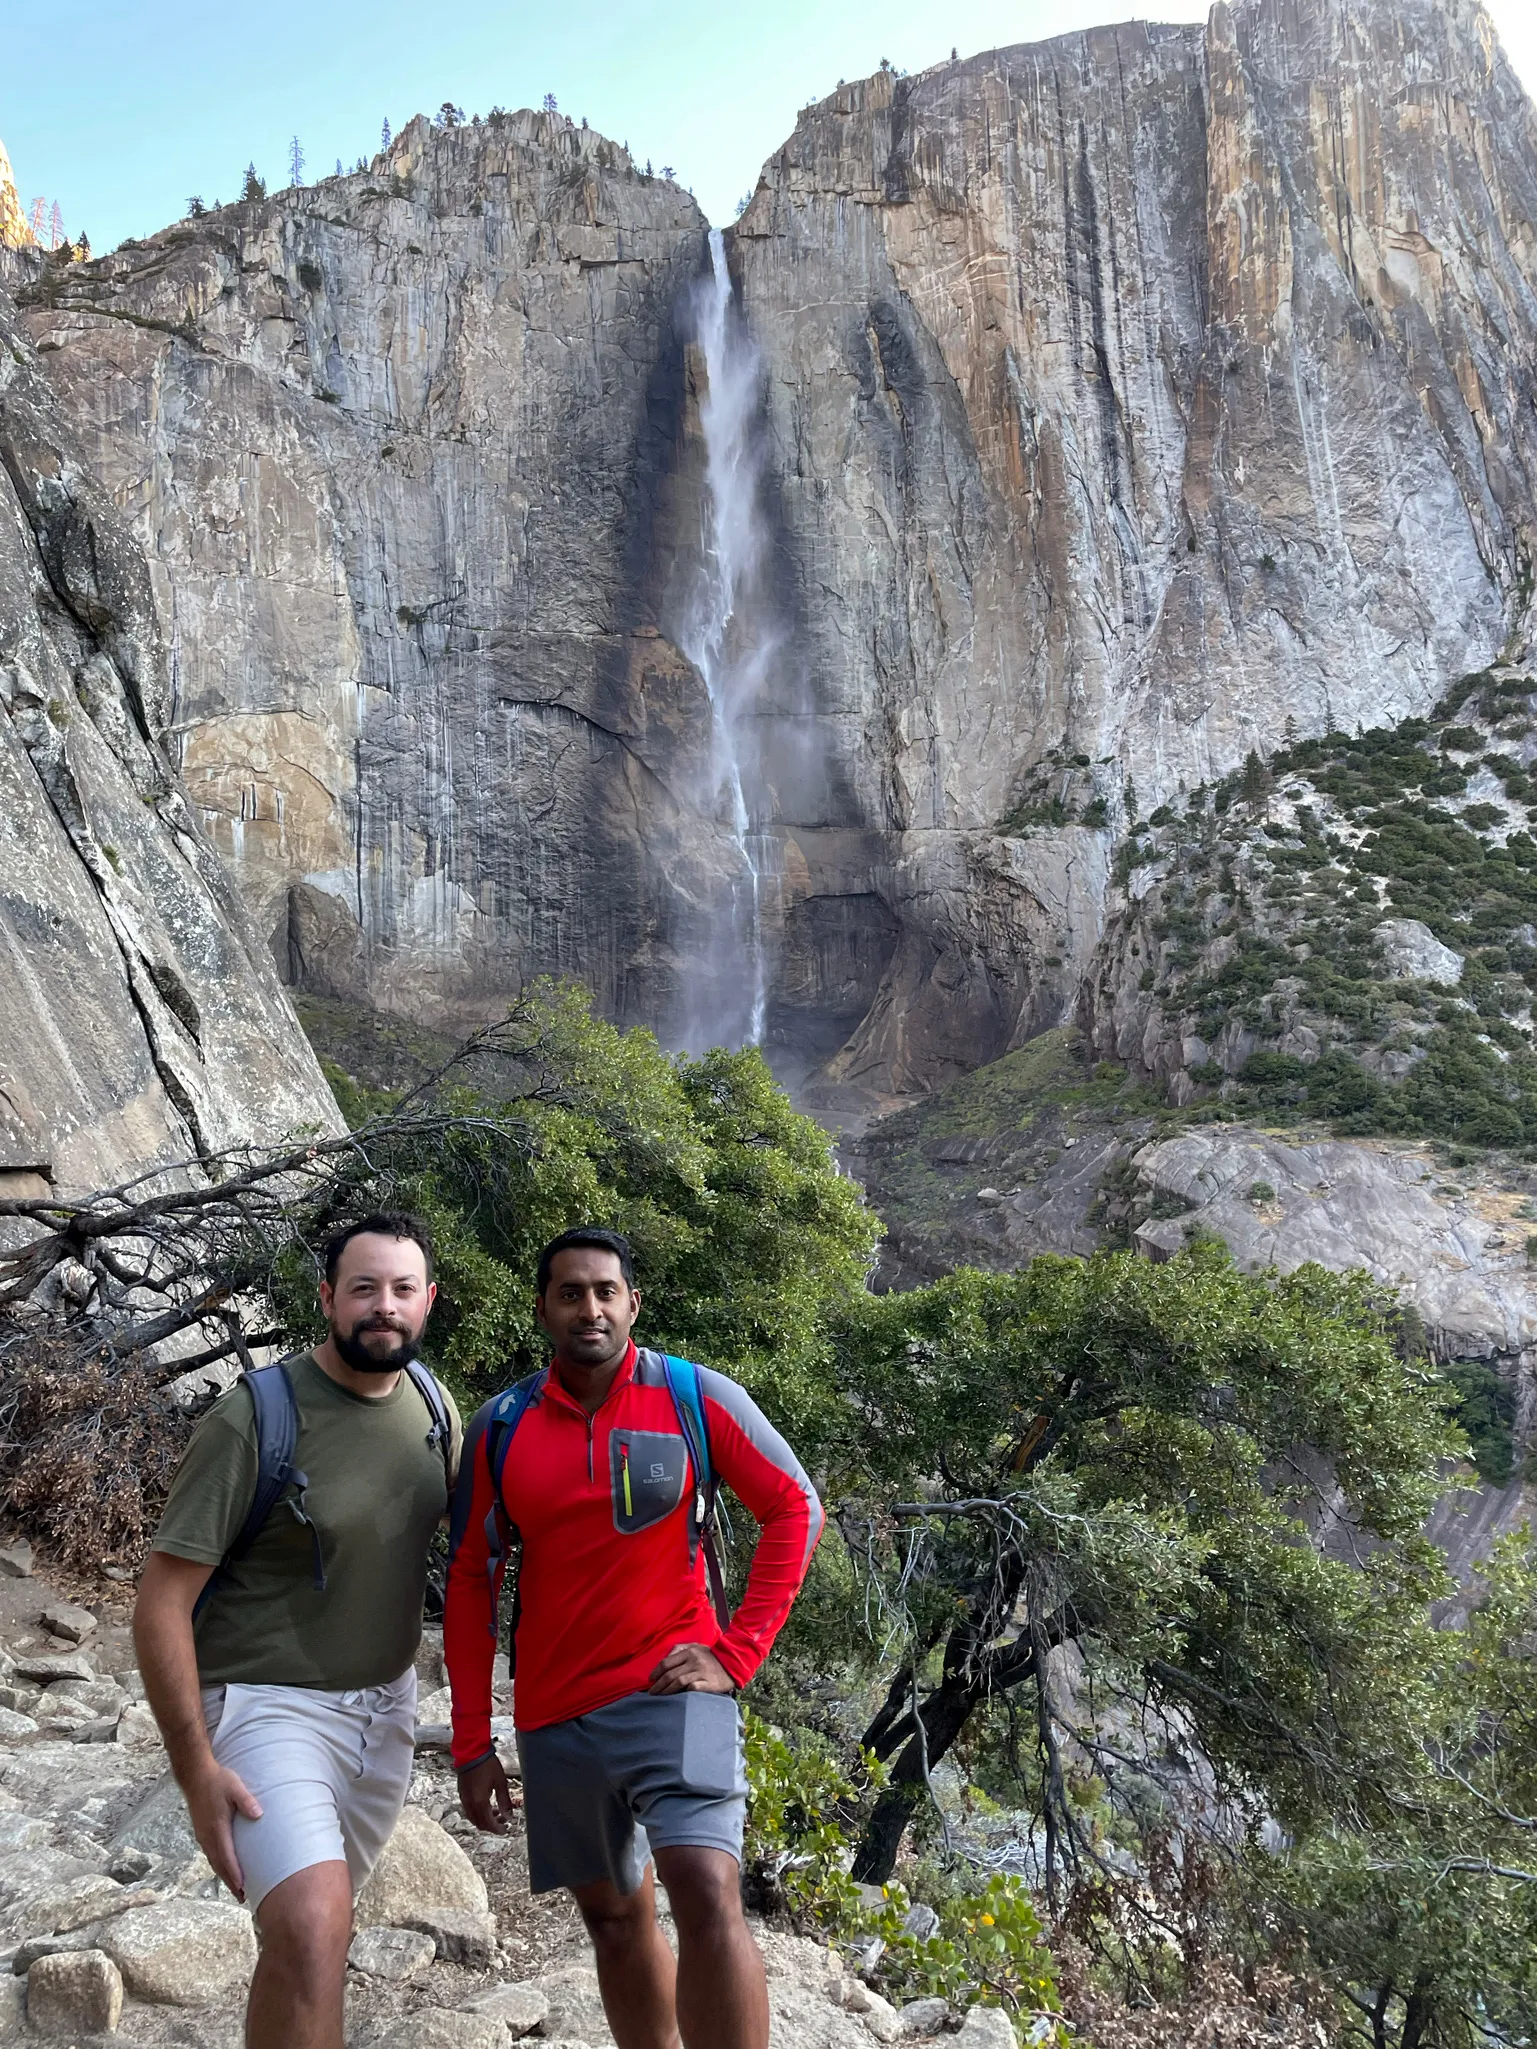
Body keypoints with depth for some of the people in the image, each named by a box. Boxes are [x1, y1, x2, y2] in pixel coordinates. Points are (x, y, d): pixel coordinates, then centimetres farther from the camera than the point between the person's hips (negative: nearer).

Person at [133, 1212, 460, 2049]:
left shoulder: (433, 1406, -3)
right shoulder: (254, 1419, -20)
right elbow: (161, 1607, -16)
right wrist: (197, 1772, -18)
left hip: (386, 1702, 6)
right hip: (271, 1705, -5)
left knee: (318, 1917, 20)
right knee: (310, 1924, -26)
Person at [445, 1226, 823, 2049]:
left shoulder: (696, 1398, -6)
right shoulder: (500, 1427, 0)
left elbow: (795, 1509, -3)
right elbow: (469, 1581, 6)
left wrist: (738, 1653, -9)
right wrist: (472, 1744, 5)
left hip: (671, 1692, -3)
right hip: (554, 1714, 3)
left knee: (708, 1896, -20)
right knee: (615, 1917, 15)